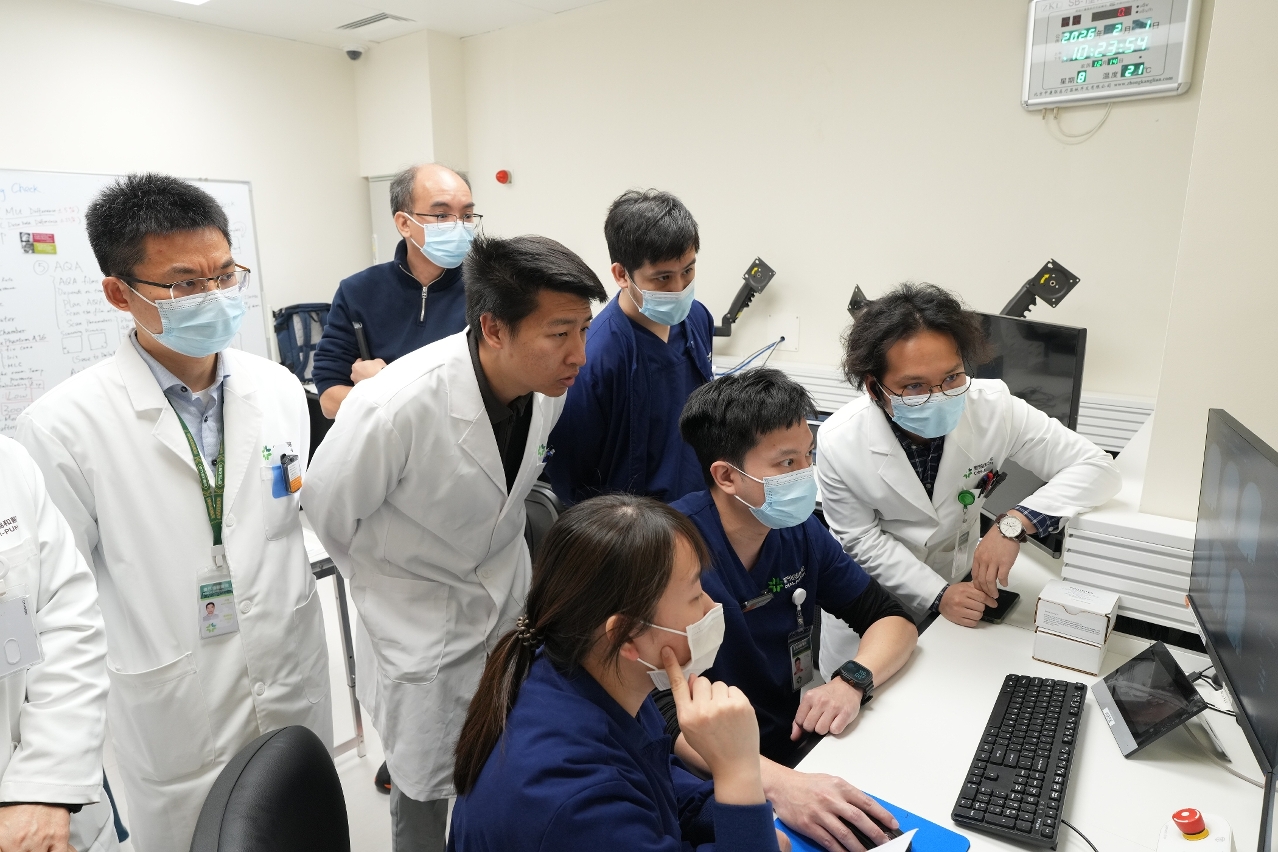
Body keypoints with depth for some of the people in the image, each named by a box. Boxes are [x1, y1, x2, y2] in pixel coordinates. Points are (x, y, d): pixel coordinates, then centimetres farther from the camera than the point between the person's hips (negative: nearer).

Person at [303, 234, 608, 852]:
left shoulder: (550, 381, -15)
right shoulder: (396, 407, -33)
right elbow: (327, 509, -14)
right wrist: (393, 582, 1)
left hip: (509, 595, 5)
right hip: (421, 620, -5)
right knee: (427, 787, 15)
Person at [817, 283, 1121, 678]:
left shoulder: (993, 408, -22)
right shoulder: (838, 443, -25)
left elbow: (1098, 468, -17)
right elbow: (862, 540, -14)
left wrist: (1015, 523, -32)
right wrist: (937, 594, -25)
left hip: (961, 579, 2)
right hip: (871, 597, -1)